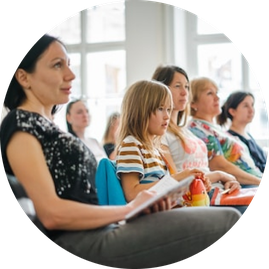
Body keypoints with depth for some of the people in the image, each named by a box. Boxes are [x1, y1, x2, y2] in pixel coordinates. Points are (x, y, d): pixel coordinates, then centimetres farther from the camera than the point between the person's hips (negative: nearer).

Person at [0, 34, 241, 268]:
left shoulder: (46, 125, 23)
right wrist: (129, 209, -8)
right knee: (228, 222, -13)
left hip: (96, 235, 9)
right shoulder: (20, 125, -6)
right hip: (77, 244, -9)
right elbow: (51, 213, -16)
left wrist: (137, 207, 2)